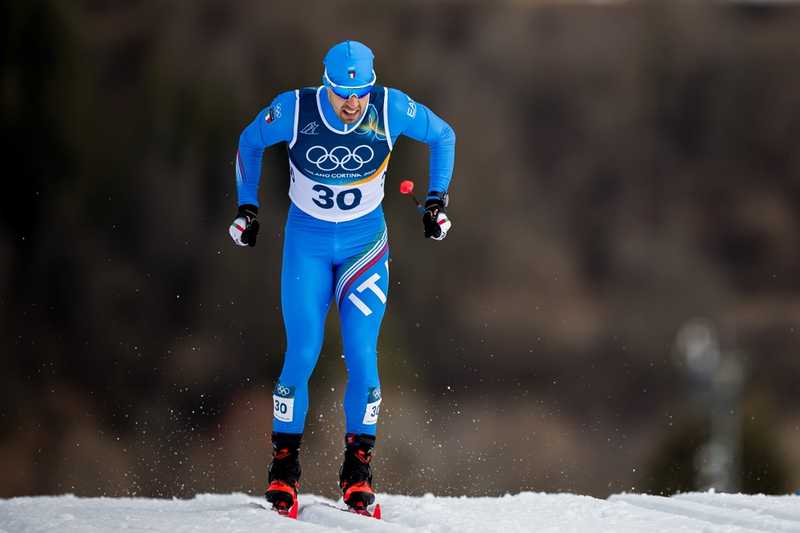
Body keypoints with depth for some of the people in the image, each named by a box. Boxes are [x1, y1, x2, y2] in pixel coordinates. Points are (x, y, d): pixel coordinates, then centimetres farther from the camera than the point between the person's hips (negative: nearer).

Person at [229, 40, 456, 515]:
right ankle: (285, 464, 7)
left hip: (365, 242, 0)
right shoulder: (294, 110, -19)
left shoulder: (391, 109, -18)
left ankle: (358, 468, 4)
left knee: (362, 357, -10)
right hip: (307, 241, 0)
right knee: (302, 356, -9)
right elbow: (250, 142, 3)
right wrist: (247, 206, 3)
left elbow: (443, 136, 2)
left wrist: (437, 199, 0)